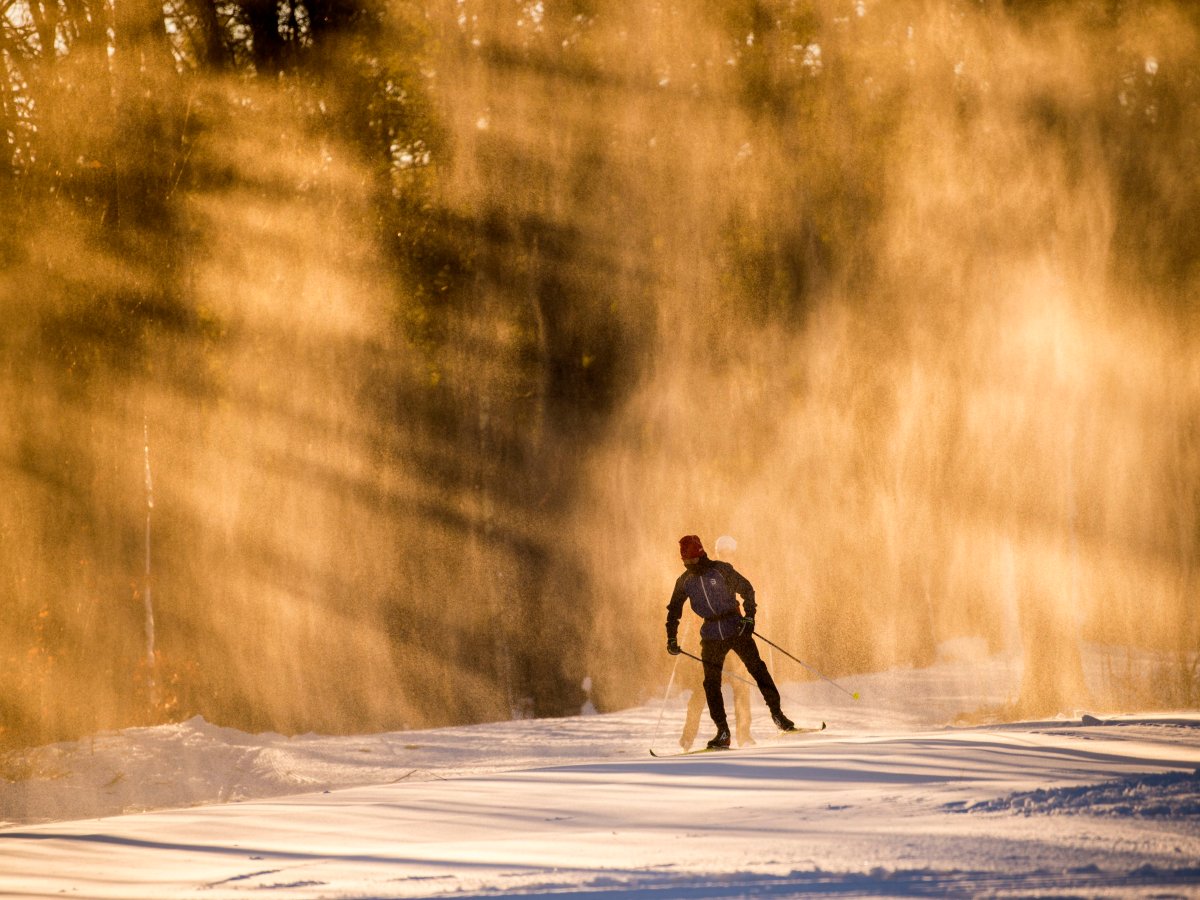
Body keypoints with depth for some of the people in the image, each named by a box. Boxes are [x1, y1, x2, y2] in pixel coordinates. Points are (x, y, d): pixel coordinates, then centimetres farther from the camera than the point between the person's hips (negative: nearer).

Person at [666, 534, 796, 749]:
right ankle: (722, 732, -3)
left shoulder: (721, 570, -6)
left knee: (757, 669, -6)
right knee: (711, 683, -6)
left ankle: (777, 713, 4)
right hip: (711, 636, 3)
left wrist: (749, 617, -13)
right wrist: (672, 638, 8)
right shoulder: (685, 581, 3)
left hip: (736, 628, -2)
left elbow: (747, 590, -2)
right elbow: (674, 610, 14)